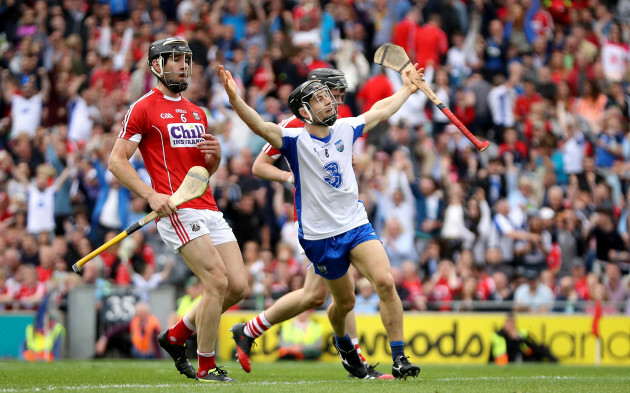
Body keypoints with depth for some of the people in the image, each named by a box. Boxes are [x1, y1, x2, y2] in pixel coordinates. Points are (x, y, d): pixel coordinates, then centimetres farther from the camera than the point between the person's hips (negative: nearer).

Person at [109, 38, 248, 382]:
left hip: (209, 209, 8)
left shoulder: (196, 113, 22)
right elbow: (116, 161, -5)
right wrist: (151, 195, -17)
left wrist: (215, 154, 6)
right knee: (217, 282, -17)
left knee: (238, 286, 2)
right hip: (178, 211, -8)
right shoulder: (144, 108, -1)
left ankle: (175, 337, 19)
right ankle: (206, 367, -4)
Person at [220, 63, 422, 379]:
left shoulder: (345, 129, 4)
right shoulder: (295, 140, -11)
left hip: (356, 224, 3)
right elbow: (261, 126, -28)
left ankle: (399, 358, -11)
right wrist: (234, 98, -44)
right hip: (319, 236, -3)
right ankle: (342, 342, 44)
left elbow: (380, 112, 22)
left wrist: (407, 89, 33)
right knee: (345, 300, 10)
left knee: (385, 282, -17)